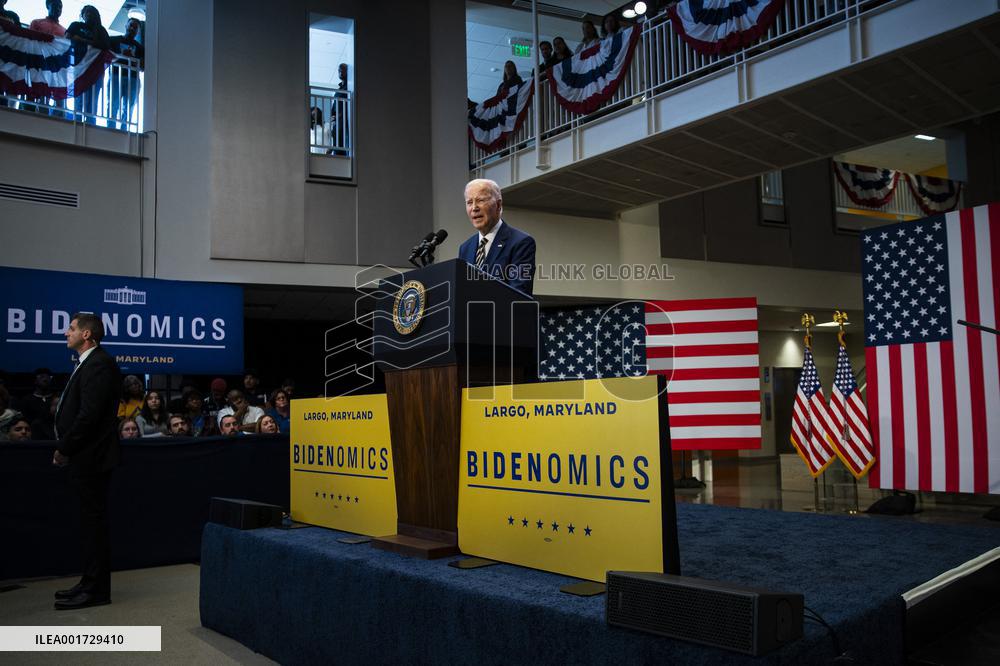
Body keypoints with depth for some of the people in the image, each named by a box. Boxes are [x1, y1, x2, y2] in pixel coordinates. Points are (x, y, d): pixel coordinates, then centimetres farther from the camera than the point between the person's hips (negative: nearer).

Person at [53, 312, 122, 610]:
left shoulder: (99, 364, -16)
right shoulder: (90, 363, 15)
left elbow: (89, 414, -22)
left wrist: (64, 449, -13)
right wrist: (66, 448, 8)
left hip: (90, 457, -10)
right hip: (85, 456, 10)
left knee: (94, 522, -3)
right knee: (92, 521, 15)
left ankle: (96, 591, 5)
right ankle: (91, 583, 24)